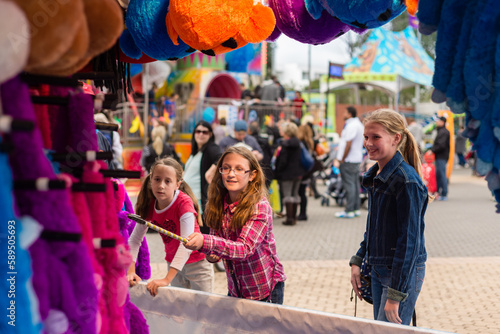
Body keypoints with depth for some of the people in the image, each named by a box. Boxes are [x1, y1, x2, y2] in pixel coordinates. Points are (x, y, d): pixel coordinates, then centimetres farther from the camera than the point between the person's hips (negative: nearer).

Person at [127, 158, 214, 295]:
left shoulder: (184, 203, -26)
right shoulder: (149, 205, -8)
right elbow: (135, 239, -2)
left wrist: (167, 279, -39)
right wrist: (130, 271, -16)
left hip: (196, 262, -5)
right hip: (173, 262, 5)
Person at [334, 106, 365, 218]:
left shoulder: (351, 126, -16)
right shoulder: (359, 124, 17)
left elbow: (348, 144, -20)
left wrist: (342, 160, -14)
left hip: (348, 160, -10)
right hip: (357, 159, 10)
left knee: (349, 185, -7)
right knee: (355, 183, 12)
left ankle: (349, 211, -6)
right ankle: (356, 208, 15)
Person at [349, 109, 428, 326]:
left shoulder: (406, 181, -20)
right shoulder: (376, 176, 7)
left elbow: (410, 240, -21)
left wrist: (395, 294, -21)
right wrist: (357, 261, 12)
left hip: (403, 272, -9)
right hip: (378, 268, 9)